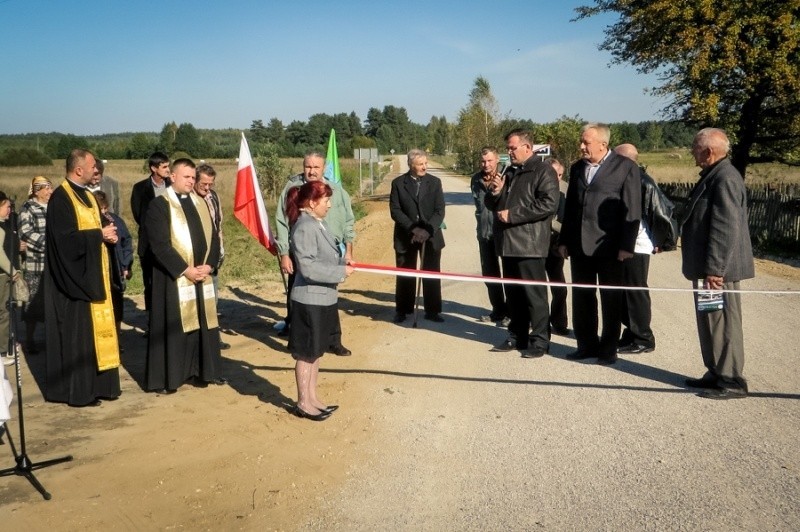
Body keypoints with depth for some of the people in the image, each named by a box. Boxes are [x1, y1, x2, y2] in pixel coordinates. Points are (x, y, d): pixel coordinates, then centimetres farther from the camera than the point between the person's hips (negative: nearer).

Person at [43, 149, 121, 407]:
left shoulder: (87, 196, 14)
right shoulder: (60, 198, -14)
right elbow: (66, 239, -22)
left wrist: (109, 235, -2)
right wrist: (99, 235, -15)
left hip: (94, 276, 9)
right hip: (75, 278, -9)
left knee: (98, 327, 11)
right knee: (77, 334, -3)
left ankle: (97, 384, 19)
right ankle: (78, 390, 6)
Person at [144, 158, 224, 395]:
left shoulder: (200, 204, 13)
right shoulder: (159, 205, -6)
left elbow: (213, 236, 11)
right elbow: (159, 244, -13)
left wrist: (209, 265, -5)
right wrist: (185, 270, -17)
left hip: (202, 276, 6)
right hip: (173, 277, -6)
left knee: (203, 324, 10)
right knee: (171, 326, -1)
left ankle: (203, 371, 21)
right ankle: (165, 378, 8)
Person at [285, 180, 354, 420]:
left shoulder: (318, 224, 9)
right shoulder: (305, 227, -21)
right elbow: (309, 267, -25)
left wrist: (342, 261, 5)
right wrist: (341, 271, -18)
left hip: (323, 298, 10)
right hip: (310, 300, -10)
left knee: (315, 351, 18)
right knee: (306, 354, 4)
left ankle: (312, 398, 30)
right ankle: (303, 404, 17)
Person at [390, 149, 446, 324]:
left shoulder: (435, 182, 2)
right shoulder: (398, 183, 0)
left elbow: (439, 211, -3)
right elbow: (395, 211, -6)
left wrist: (427, 230, -17)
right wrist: (413, 229, -16)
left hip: (431, 236, 1)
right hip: (406, 237, -1)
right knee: (404, 275, 6)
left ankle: (432, 311, 14)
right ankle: (402, 310, 17)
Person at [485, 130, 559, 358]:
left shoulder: (543, 171, -6)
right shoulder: (510, 173, 21)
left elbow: (549, 203, -19)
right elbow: (491, 205, 25)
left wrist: (512, 214, -17)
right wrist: (495, 192, 1)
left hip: (529, 244, -8)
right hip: (508, 243, 8)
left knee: (534, 294, -5)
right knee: (513, 294, 13)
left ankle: (540, 341, 2)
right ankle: (518, 336, 23)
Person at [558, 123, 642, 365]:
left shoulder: (625, 167, -4)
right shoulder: (577, 168, 13)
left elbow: (632, 210, -8)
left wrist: (626, 245, -13)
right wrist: (564, 240, 10)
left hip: (608, 245, -5)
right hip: (579, 245, 5)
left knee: (611, 299, 6)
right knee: (581, 297, 10)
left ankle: (608, 349, 17)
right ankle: (587, 345, 22)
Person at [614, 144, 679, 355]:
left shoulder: (643, 183, -14)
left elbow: (664, 212, -15)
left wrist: (661, 242, -7)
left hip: (637, 247, -8)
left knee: (635, 293, 0)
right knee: (624, 292, 14)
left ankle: (643, 340, 10)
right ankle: (631, 334, 26)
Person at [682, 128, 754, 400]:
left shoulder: (725, 178, -18)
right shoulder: (713, 175, 14)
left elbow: (726, 228, -23)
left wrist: (714, 269, -24)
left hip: (718, 269, -10)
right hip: (707, 266, 10)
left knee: (722, 323, -2)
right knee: (709, 322, 16)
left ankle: (731, 381, 7)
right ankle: (717, 374, 26)